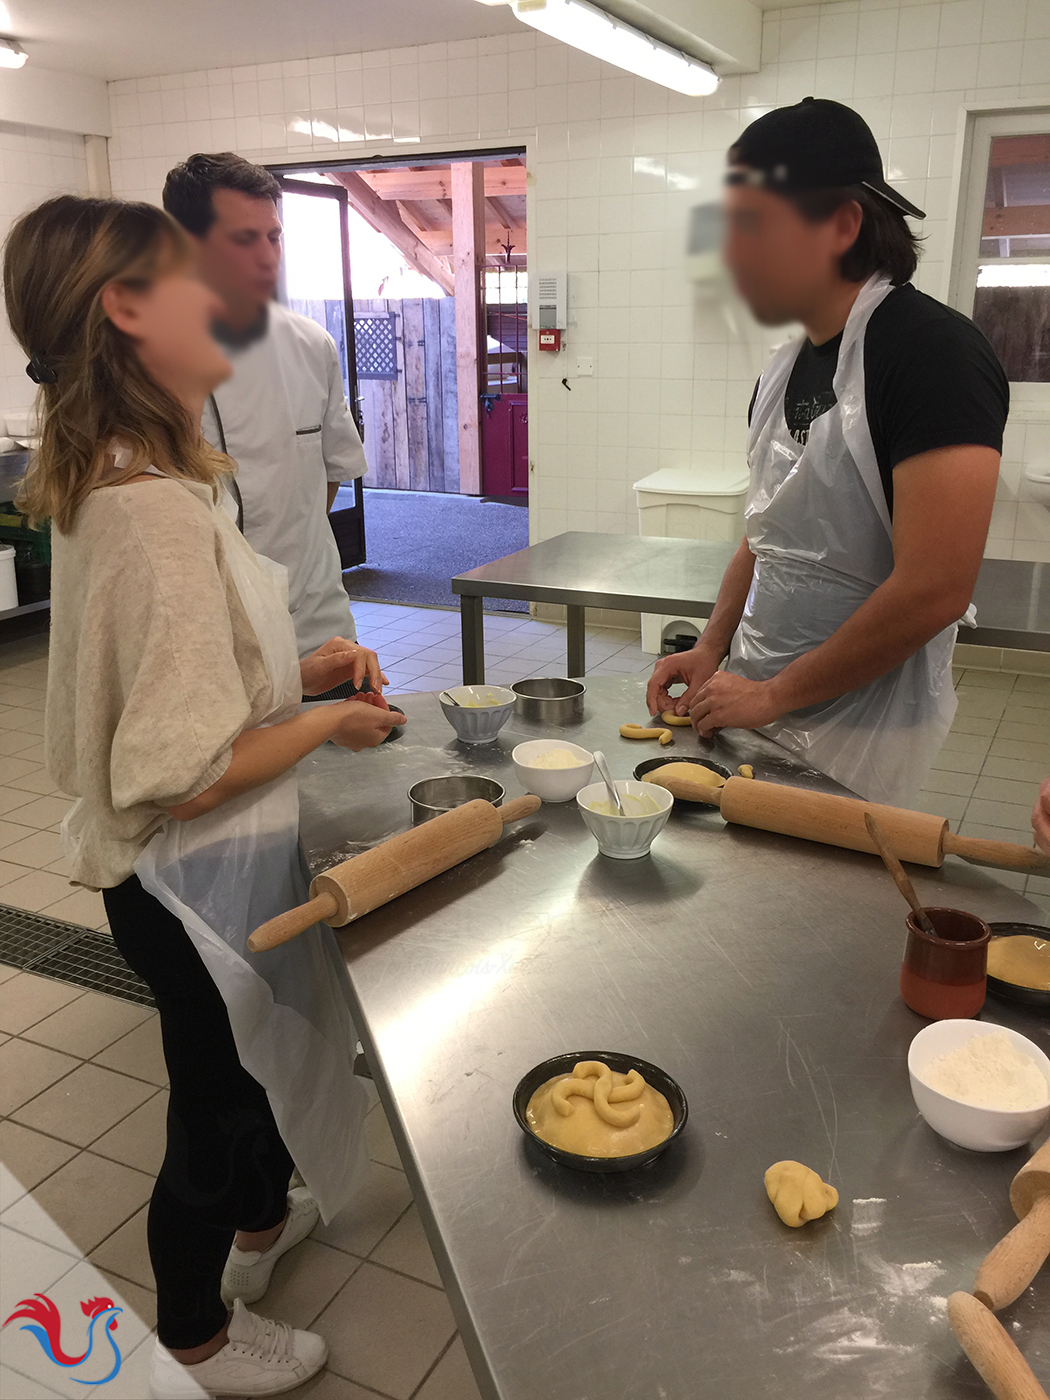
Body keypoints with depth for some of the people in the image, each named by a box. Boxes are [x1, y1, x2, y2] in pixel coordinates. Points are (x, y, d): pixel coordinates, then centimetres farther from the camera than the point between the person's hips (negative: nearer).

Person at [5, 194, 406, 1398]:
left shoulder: (115, 480, 1)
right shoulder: (155, 509, -31)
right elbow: (183, 775, -32)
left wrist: (296, 670, 2)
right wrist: (327, 723, -17)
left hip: (206, 865, 9)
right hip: (196, 877, -9)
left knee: (254, 1060, 30)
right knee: (215, 1107, 15)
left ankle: (261, 1218, 58)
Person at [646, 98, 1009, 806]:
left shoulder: (934, 353, -17)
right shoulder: (786, 367, 9)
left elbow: (934, 590, -24)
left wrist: (772, 695, -17)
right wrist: (712, 649, 3)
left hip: (857, 721, -7)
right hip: (758, 699, 7)